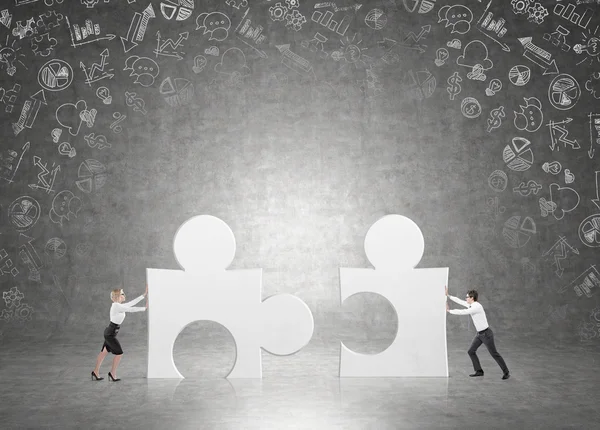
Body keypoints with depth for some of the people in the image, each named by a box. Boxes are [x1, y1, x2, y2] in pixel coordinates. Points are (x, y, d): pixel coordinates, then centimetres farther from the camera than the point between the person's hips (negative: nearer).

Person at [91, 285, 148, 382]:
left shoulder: (119, 306, 9)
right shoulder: (116, 306, -19)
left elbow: (132, 303, 12)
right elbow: (131, 309, -21)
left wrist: (144, 294, 14)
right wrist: (144, 308, -13)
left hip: (109, 333, 10)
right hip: (110, 334, -10)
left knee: (104, 352, 15)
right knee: (119, 353, -1)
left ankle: (95, 372, 23)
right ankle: (113, 374, 9)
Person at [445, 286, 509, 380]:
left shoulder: (477, 307, -28)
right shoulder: (472, 304, 2)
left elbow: (462, 312, -28)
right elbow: (459, 301, 10)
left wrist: (449, 310, -17)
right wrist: (447, 295, 9)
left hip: (486, 334, -9)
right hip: (480, 334, 9)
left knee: (494, 354, -1)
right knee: (471, 351, 5)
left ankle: (506, 372, 14)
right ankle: (479, 371, 13)